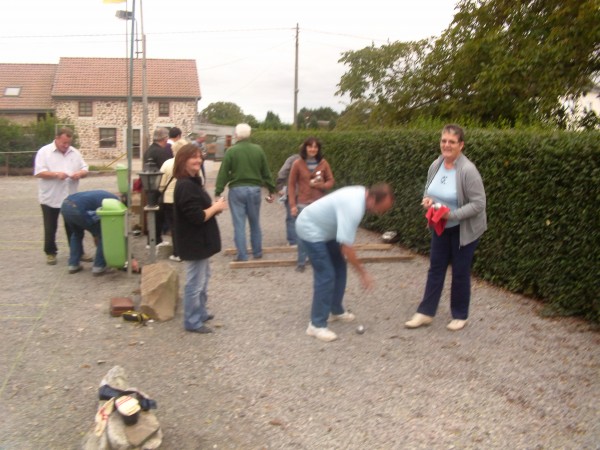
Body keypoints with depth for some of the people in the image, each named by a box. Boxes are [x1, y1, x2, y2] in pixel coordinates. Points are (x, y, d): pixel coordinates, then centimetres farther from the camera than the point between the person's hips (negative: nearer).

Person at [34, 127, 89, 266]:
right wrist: (56, 174, -26)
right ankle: (50, 253, 21)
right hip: (50, 198, -3)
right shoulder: (44, 152, -7)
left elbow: (85, 169, 9)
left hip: (71, 198, 4)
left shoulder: (75, 153, 7)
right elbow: (39, 172, -13)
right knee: (50, 228, 8)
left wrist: (80, 173, -14)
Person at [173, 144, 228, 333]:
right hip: (194, 242, -11)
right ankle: (192, 322, 13)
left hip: (199, 240, 11)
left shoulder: (192, 182, 11)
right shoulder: (186, 186, -23)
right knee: (195, 283, 0)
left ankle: (200, 313, 38)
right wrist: (216, 207, -14)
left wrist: (214, 206, 0)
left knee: (203, 278, 24)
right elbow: (198, 217, -28)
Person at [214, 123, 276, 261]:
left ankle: (242, 255, 4)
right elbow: (266, 172, 6)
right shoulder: (258, 150, 1)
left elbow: (223, 173, -8)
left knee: (239, 224, 2)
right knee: (255, 223, 15)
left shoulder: (231, 151, -8)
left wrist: (218, 192, -4)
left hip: (237, 190, -3)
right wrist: (271, 190, 14)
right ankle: (257, 252, 23)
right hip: (254, 189, 3)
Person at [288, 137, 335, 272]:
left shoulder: (323, 163, 2)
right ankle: (301, 262, 11)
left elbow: (331, 181, 8)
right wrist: (293, 205, -5)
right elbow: (291, 185, 0)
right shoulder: (298, 164, -2)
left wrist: (321, 185, -14)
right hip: (303, 204, -1)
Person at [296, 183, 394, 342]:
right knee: (326, 275, -13)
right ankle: (317, 325, -7)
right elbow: (346, 247, -32)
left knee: (340, 269, 14)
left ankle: (336, 311, 28)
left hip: (324, 228, 10)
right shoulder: (354, 208, -34)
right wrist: (363, 273, -23)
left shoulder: (362, 193, -4)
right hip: (310, 229, -10)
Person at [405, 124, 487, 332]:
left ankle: (460, 316, 24)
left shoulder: (468, 170, -23)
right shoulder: (435, 165, -3)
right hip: (440, 227, 6)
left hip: (464, 230, -6)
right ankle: (425, 313, 19)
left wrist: (452, 215, -29)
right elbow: (428, 189, 12)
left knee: (460, 272, 7)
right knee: (435, 268, 11)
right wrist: (427, 199, -12)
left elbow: (479, 204, -22)